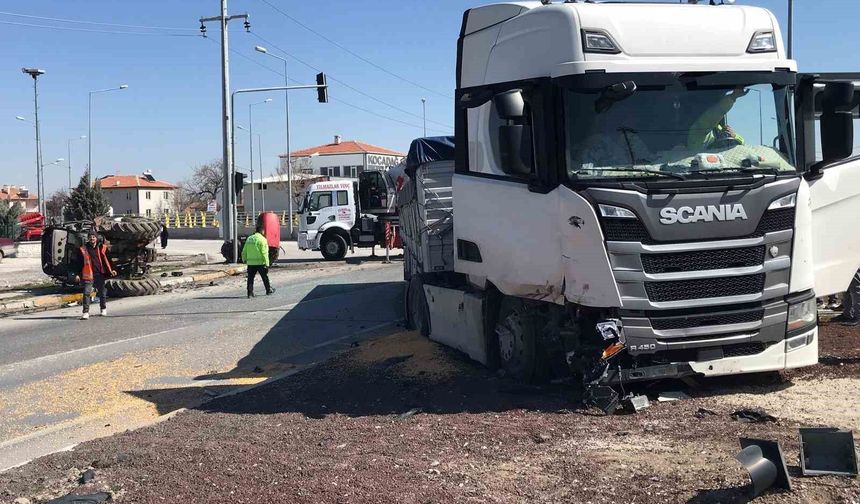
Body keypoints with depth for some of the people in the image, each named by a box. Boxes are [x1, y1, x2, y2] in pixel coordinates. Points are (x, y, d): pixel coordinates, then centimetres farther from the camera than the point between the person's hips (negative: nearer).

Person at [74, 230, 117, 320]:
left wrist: (111, 270, -1)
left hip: (100, 274, 1)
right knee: (86, 293, -11)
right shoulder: (83, 249, 4)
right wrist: (78, 274, 1)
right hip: (88, 275, -1)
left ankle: (103, 309, 31)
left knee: (102, 292, 13)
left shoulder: (102, 248, 5)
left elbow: (107, 260, 9)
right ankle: (86, 312, -10)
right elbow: (80, 263, 6)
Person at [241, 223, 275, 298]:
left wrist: (244, 260, 24)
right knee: (265, 277, 12)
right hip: (260, 262, -4)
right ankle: (269, 290, 25)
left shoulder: (249, 238, 9)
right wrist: (267, 263, -14)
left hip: (250, 263, 4)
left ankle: (250, 293, 0)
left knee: (250, 278, 6)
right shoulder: (262, 239, -10)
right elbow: (264, 253, -16)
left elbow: (244, 252, 12)